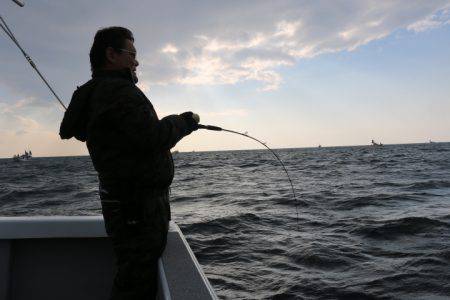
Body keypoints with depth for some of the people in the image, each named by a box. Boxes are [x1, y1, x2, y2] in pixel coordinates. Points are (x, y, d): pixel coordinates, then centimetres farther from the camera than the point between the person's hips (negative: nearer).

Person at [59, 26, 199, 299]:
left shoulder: (96, 93, 19)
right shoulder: (118, 90, -15)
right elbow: (154, 137, -26)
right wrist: (185, 121, -7)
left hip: (127, 203, 10)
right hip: (138, 206, -10)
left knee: (136, 277, 19)